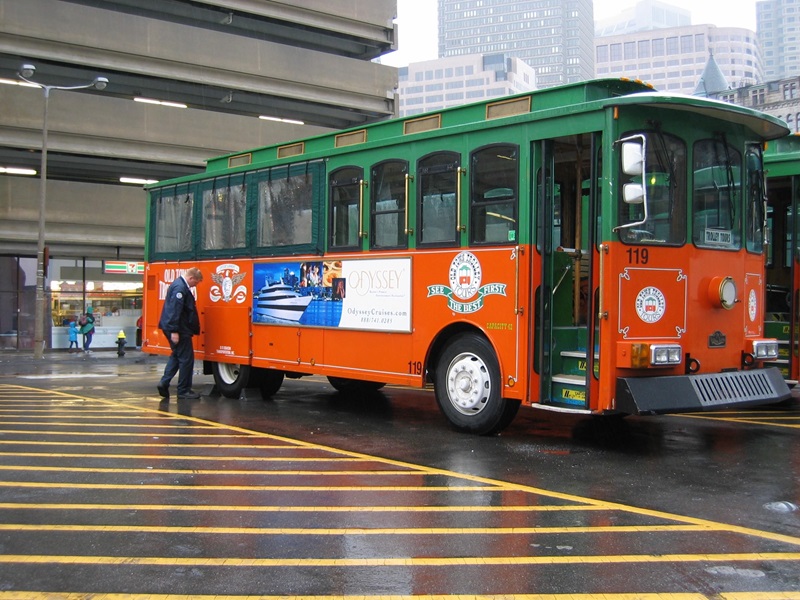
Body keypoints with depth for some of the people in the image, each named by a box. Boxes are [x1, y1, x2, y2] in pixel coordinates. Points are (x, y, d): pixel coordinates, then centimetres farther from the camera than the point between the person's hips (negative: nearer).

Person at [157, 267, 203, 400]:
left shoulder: (179, 285, 15)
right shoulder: (180, 288, -19)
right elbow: (175, 310, -25)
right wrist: (174, 331, -26)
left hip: (172, 328, 11)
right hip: (179, 329, -11)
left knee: (177, 356, 20)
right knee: (186, 359, -2)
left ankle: (164, 383, 14)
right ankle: (183, 391, 4)